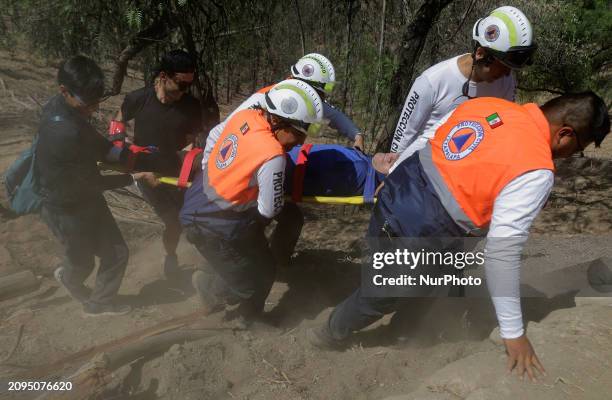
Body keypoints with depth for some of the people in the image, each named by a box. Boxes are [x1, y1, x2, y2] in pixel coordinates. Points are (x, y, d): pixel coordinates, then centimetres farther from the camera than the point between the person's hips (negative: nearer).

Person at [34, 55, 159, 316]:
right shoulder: (64, 133, -37)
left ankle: (99, 303, 37)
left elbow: (95, 146, 7)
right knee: (83, 262, 21)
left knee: (116, 253, 14)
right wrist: (135, 177, -18)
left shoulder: (62, 107, -8)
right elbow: (90, 183, -25)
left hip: (85, 198, 8)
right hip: (67, 208, -8)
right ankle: (68, 278, 57)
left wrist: (125, 155, -6)